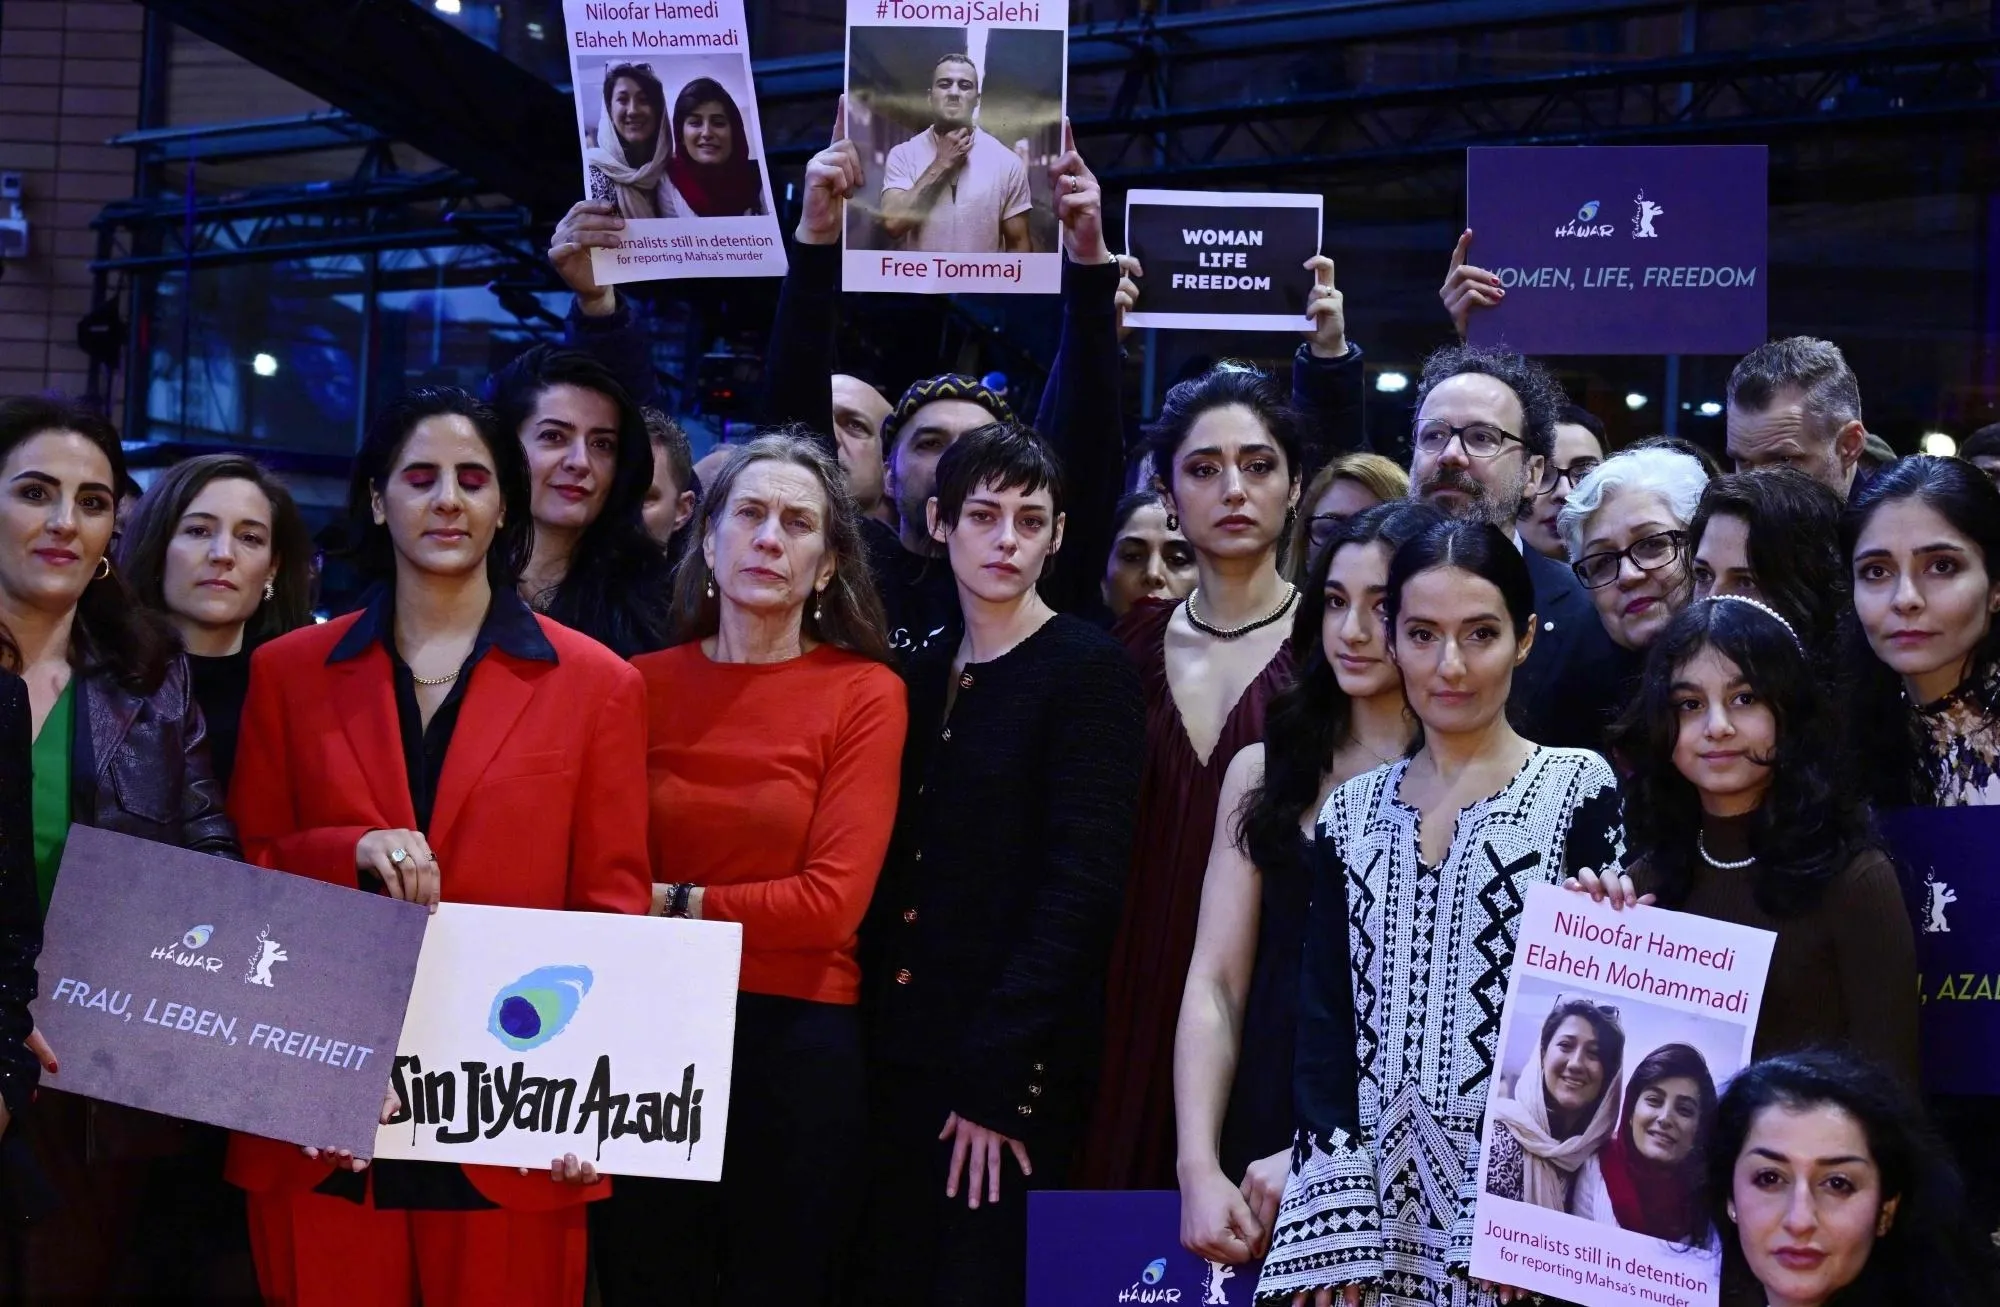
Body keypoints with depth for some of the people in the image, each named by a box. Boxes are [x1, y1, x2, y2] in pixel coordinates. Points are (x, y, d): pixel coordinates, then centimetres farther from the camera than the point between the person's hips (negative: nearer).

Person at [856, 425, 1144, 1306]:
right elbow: (899, 875, 11)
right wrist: (868, 1034, 0)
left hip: (1014, 1068, -6)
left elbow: (1083, 882, -14)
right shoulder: (921, 676, 13)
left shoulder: (1090, 672, -6)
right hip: (900, 1053, 6)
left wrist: (995, 1070, -17)